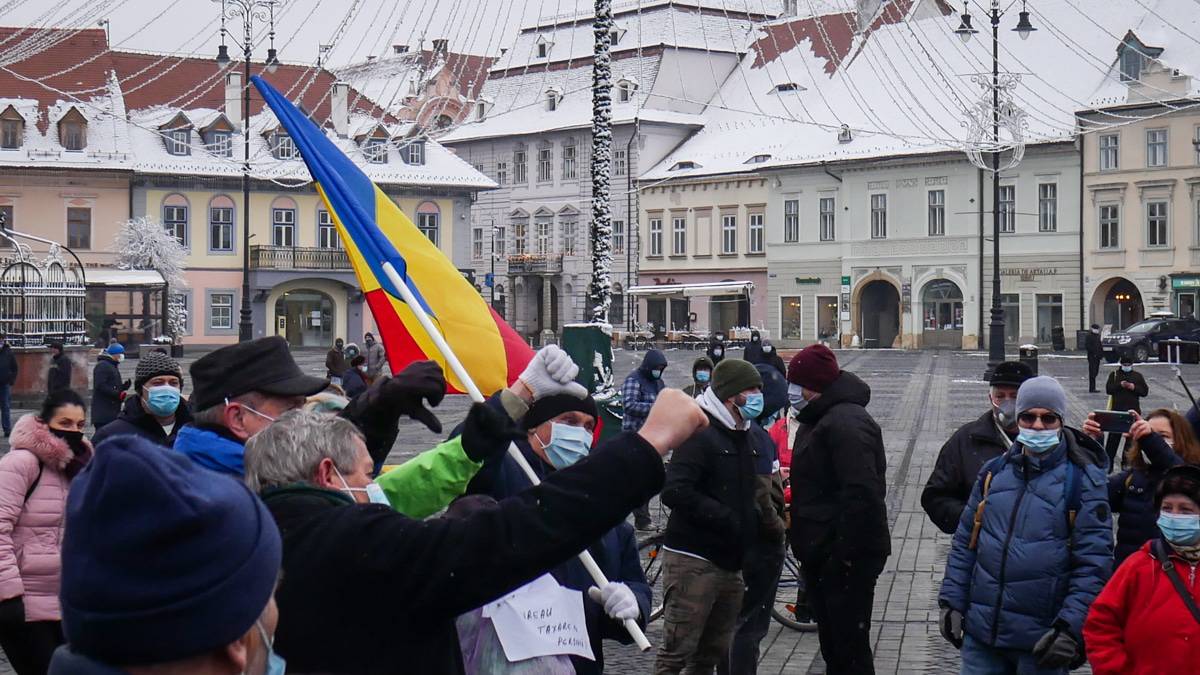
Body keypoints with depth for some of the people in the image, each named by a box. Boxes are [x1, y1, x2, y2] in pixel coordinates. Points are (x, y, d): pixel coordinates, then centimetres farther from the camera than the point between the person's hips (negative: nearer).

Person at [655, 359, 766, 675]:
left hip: (729, 562, 9)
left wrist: (751, 517, 9)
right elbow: (674, 492, -26)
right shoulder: (700, 434, -14)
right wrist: (727, 518, -23)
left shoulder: (740, 436, 16)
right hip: (693, 561, -9)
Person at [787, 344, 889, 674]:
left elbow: (862, 494, -28)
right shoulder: (824, 418, 15)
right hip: (824, 555, 11)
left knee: (849, 646, -5)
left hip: (846, 558, -11)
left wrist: (846, 553, -26)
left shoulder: (846, 423, -20)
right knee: (831, 644, 19)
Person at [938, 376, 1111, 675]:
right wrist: (952, 602, 8)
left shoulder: (1083, 479, -5)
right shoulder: (995, 471, 10)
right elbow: (964, 542, 15)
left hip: (1042, 639, -4)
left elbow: (1094, 562, -9)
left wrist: (1070, 627, -16)